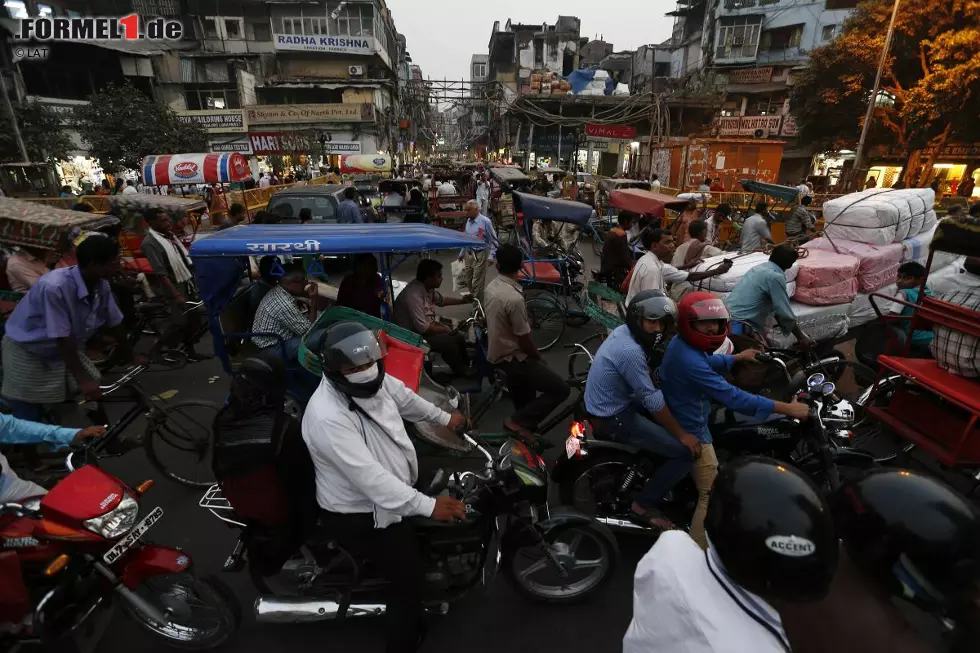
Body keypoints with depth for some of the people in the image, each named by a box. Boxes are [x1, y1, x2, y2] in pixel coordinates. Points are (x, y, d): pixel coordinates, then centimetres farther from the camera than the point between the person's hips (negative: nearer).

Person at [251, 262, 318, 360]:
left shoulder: (278, 291, -3)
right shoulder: (284, 305, -32)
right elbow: (308, 330, -24)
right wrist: (314, 300, -24)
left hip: (273, 338, 10)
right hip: (272, 349, -10)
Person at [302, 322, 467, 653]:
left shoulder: (371, 378, -11)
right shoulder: (327, 418, -37)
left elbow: (403, 397, 9)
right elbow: (370, 477, -39)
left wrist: (445, 418, 19)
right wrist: (428, 506, -41)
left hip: (389, 494, 9)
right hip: (360, 515, -9)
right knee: (408, 582, 4)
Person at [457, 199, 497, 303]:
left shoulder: (485, 221, -15)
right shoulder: (468, 221, 5)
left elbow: (494, 240, -10)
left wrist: (491, 256, -15)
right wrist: (462, 253, 21)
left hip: (480, 255, -7)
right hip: (468, 254, 7)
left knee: (477, 283, -1)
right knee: (467, 280, 14)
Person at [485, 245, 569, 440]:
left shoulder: (492, 286, -1)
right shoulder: (514, 298, -29)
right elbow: (524, 339, -22)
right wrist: (539, 358, -2)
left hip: (497, 353, 9)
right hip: (511, 357, -9)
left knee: (524, 395, 26)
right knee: (560, 389, -5)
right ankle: (517, 421, 1)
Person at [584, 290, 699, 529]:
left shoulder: (623, 331, 1)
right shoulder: (630, 351, -29)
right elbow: (653, 401, -22)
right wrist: (682, 435, -11)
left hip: (609, 404, 10)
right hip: (612, 419, -10)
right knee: (686, 452, -8)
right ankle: (643, 506, 4)